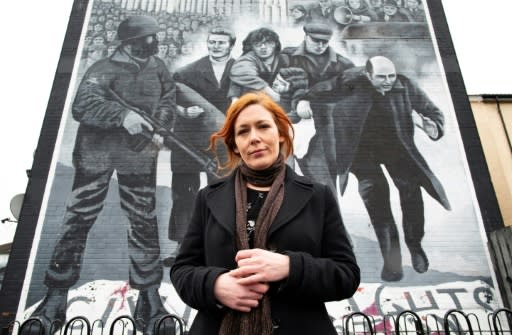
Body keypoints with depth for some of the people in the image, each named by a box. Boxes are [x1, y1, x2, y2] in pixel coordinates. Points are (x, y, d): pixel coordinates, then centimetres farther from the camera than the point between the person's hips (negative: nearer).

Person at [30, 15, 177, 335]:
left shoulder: (157, 67, 7)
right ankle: (56, 296, 19)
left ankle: (149, 296, 17)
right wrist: (121, 114, -34)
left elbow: (168, 99, 16)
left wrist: (161, 128, -2)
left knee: (144, 223, 4)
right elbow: (82, 106, -20)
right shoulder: (103, 70, -7)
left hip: (139, 156, 3)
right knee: (78, 220, 3)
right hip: (96, 153, -3)